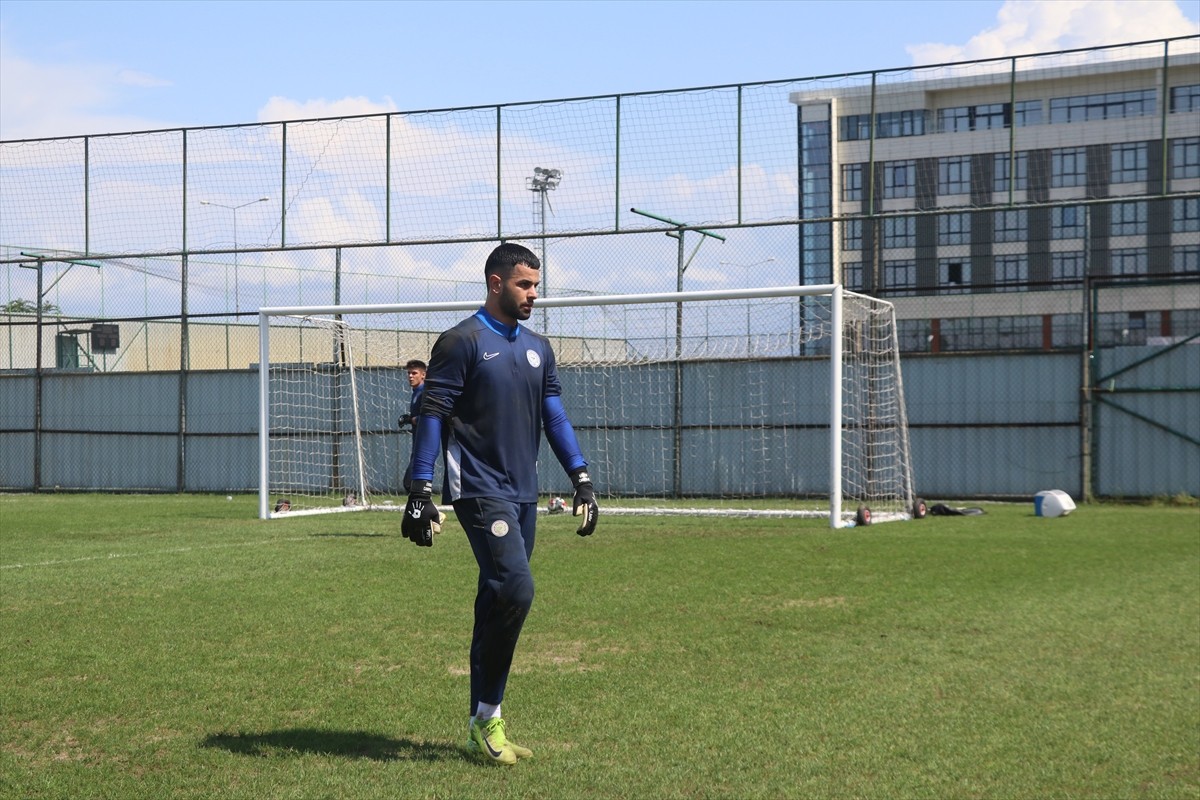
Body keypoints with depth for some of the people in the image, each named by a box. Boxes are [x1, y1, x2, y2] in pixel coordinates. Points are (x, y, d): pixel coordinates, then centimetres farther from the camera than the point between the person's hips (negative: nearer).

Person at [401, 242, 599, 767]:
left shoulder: (537, 348, 16)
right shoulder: (463, 341, -5)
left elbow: (554, 416, 18)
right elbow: (432, 415, -8)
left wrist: (581, 479, 11)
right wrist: (420, 492, -14)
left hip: (523, 495, 7)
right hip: (480, 490, -7)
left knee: (501, 602, 7)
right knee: (515, 589, -19)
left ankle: (483, 725, 15)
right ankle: (486, 720, -7)